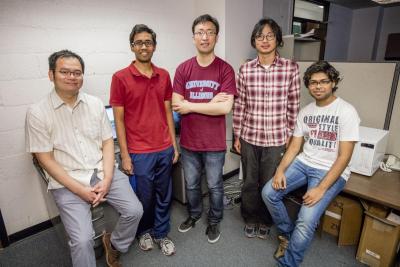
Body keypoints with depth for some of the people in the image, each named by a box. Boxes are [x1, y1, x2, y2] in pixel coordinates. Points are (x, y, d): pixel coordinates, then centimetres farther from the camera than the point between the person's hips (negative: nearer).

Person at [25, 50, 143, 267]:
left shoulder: (95, 104, 3)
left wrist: (107, 179, -9)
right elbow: (46, 159, -7)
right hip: (67, 182, -3)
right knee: (82, 240, -16)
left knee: (135, 211, -8)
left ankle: (113, 244, 23)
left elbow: (107, 143, 4)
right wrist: (80, 190, -14)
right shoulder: (37, 113, -7)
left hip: (102, 172, 3)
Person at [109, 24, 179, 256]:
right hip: (140, 152, -3)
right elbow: (119, 120, -6)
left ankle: (161, 234, 37)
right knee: (144, 198, 14)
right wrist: (125, 155, -8)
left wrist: (174, 145, 7)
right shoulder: (120, 78, -7)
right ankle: (144, 231, 41)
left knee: (164, 195, 16)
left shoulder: (164, 75, 4)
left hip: (164, 149, 4)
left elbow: (168, 112, 8)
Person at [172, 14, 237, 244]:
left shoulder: (225, 69, -9)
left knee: (215, 186, 16)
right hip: (188, 141, 3)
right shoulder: (183, 69, -1)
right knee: (191, 184, 21)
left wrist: (190, 105, -14)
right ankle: (194, 214, 48)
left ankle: (214, 221, 41)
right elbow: (176, 106, -9)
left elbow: (225, 107, -19)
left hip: (214, 143, -2)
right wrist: (210, 103, -16)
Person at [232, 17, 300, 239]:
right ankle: (250, 219, 39)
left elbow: (293, 106, 0)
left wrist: (290, 135, 2)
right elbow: (239, 105, 2)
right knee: (249, 182, 15)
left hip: (276, 139, -1)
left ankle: (265, 221, 40)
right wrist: (237, 135, 3)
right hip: (249, 137, 1)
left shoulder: (290, 68, -4)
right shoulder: (245, 69, -1)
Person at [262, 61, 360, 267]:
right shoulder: (305, 111, 6)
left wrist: (321, 188, -22)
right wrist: (280, 170, -10)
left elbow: (344, 157, -16)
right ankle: (287, 233, 16)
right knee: (268, 192, -10)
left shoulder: (346, 112, -12)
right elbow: (294, 146, 7)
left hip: (331, 172, -5)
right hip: (304, 163, 6)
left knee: (306, 221, -22)